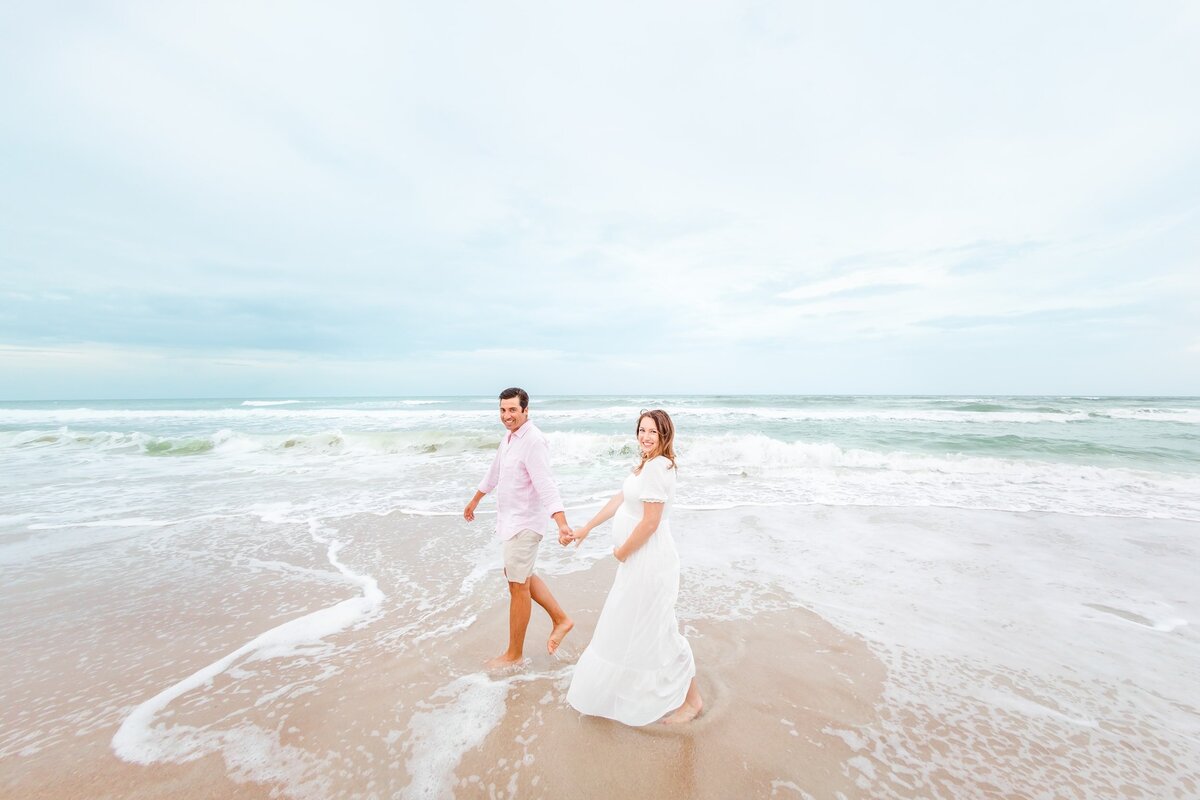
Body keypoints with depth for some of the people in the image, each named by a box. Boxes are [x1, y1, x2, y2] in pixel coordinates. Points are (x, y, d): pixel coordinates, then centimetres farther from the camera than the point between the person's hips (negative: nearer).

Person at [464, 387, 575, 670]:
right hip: (511, 519, 10)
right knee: (519, 575, 21)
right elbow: (494, 473, 22)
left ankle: (514, 654, 23)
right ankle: (561, 619, 34)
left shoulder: (534, 441, -23)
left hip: (524, 523, -10)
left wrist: (562, 524, -42)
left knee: (517, 585, 4)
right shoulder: (509, 438, 8)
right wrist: (474, 500, 32)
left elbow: (546, 486, -32)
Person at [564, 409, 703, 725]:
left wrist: (622, 552, -11)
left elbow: (650, 522, -26)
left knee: (657, 631, 6)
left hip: (650, 561, -10)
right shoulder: (647, 464, 7)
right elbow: (620, 498, 13)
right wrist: (587, 528, 18)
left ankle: (691, 700, 28)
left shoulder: (658, 467, -25)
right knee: (630, 625, 27)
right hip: (638, 559, 10)